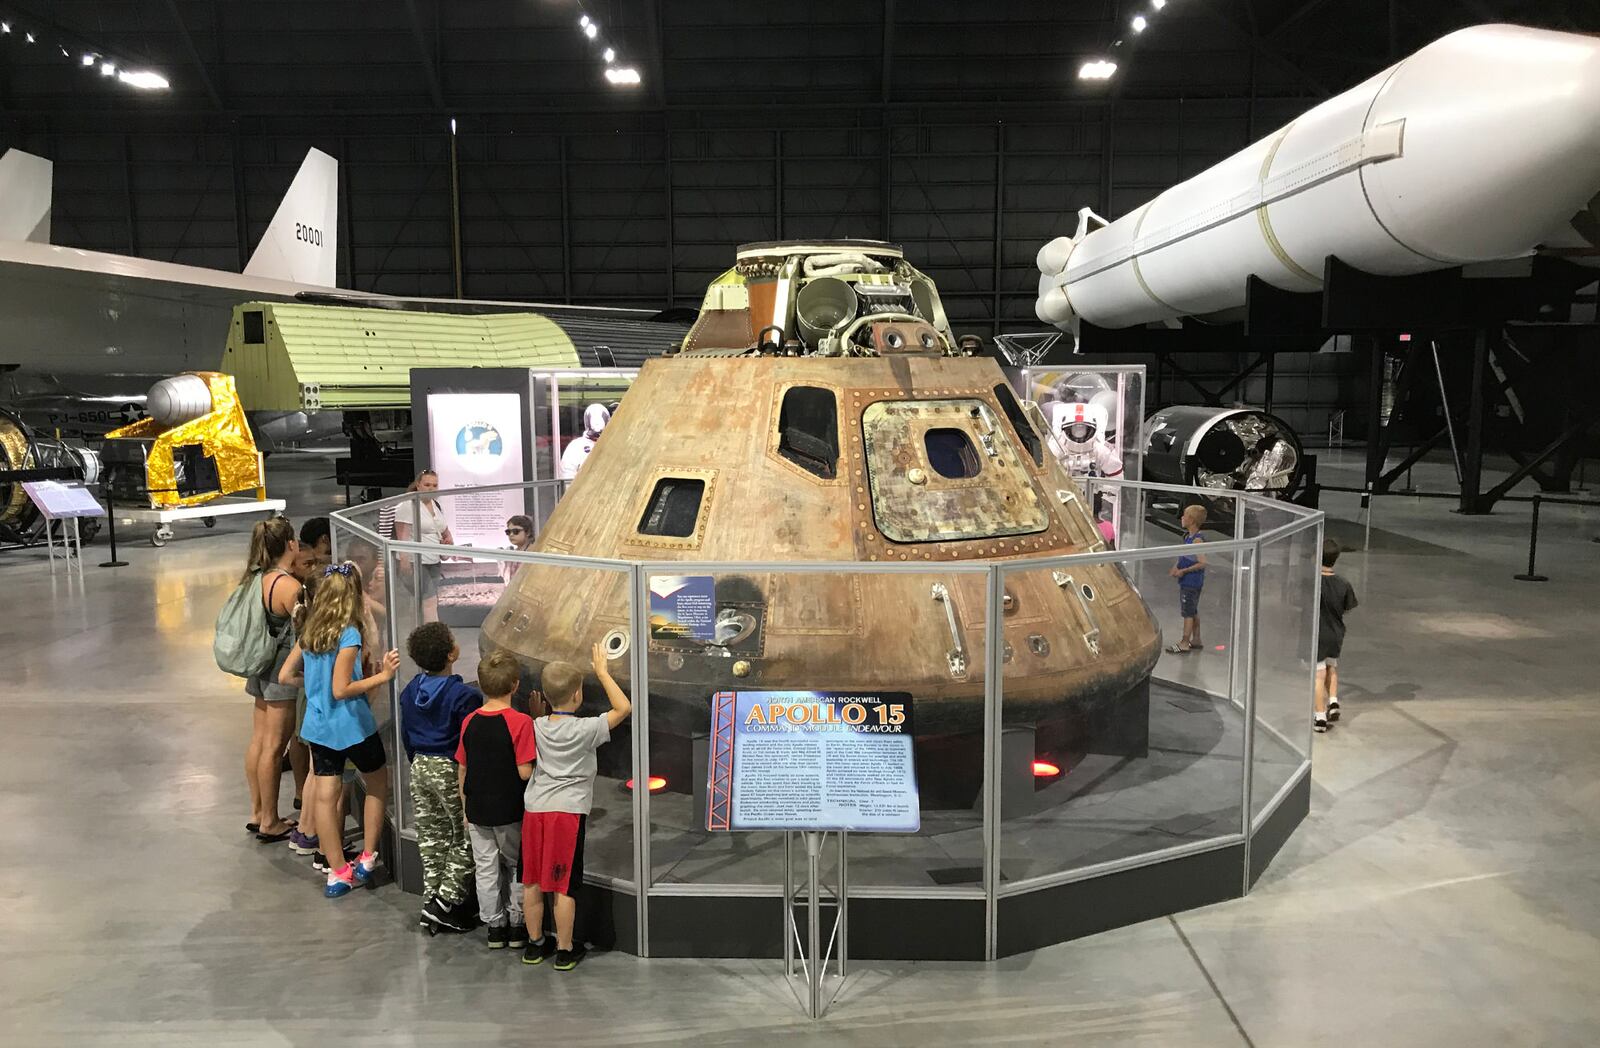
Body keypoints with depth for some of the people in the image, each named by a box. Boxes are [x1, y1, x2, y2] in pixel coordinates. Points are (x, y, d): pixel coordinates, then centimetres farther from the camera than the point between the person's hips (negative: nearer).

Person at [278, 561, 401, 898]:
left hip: (319, 727, 6)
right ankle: (367, 859, 18)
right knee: (378, 785, 15)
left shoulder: (309, 632, 2)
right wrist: (382, 675, -18)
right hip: (352, 727, -6)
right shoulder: (350, 634, -19)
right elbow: (341, 690, -22)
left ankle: (337, 873, 16)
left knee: (325, 796, 8)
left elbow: (286, 676, 9)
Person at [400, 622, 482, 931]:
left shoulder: (410, 691, 3)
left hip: (420, 767, 7)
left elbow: (407, 734, 12)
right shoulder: (464, 695, -18)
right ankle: (445, 901, -1)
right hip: (452, 770, -7)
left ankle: (431, 899, 20)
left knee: (430, 838, 15)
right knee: (464, 839, 5)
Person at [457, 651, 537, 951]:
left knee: (485, 869, 14)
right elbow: (524, 772, -18)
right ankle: (517, 926, 21)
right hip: (511, 812, -4)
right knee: (517, 867, 13)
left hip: (477, 810, 4)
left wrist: (466, 808, 16)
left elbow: (461, 770, 4)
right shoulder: (521, 722, -18)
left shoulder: (470, 721, -3)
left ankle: (494, 927, 23)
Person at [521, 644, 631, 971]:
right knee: (564, 886, 2)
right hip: (569, 810, -4)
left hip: (535, 808, 5)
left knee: (533, 882, 13)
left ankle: (535, 944, 26)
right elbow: (623, 708, -2)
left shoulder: (537, 727, 4)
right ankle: (565, 950, 10)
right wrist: (602, 672, 3)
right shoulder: (585, 729, -9)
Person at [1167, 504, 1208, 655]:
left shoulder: (1197, 540, -21)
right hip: (1187, 581, 9)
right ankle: (1196, 640, 30)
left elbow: (1202, 563, -25)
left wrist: (1183, 571, -20)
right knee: (1193, 612, 18)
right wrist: (1177, 566, 3)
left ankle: (1184, 644, 4)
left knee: (1188, 613, -2)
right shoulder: (1188, 536, 6)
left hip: (1192, 582, -9)